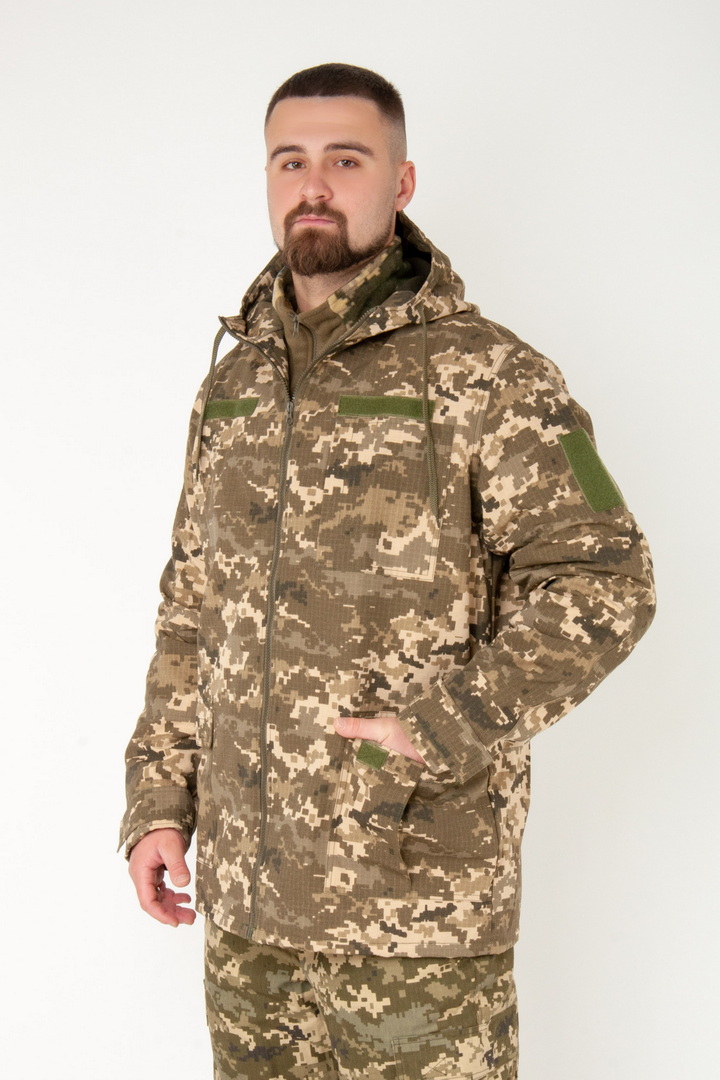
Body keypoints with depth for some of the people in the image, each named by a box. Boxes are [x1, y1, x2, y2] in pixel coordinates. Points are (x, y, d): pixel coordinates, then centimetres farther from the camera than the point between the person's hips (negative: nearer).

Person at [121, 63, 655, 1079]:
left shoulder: (484, 374, -9)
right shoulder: (234, 382, 10)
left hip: (421, 885, -5)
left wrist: (449, 729, -21)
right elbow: (194, 606, 13)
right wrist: (158, 798, 8)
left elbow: (603, 581, -13)